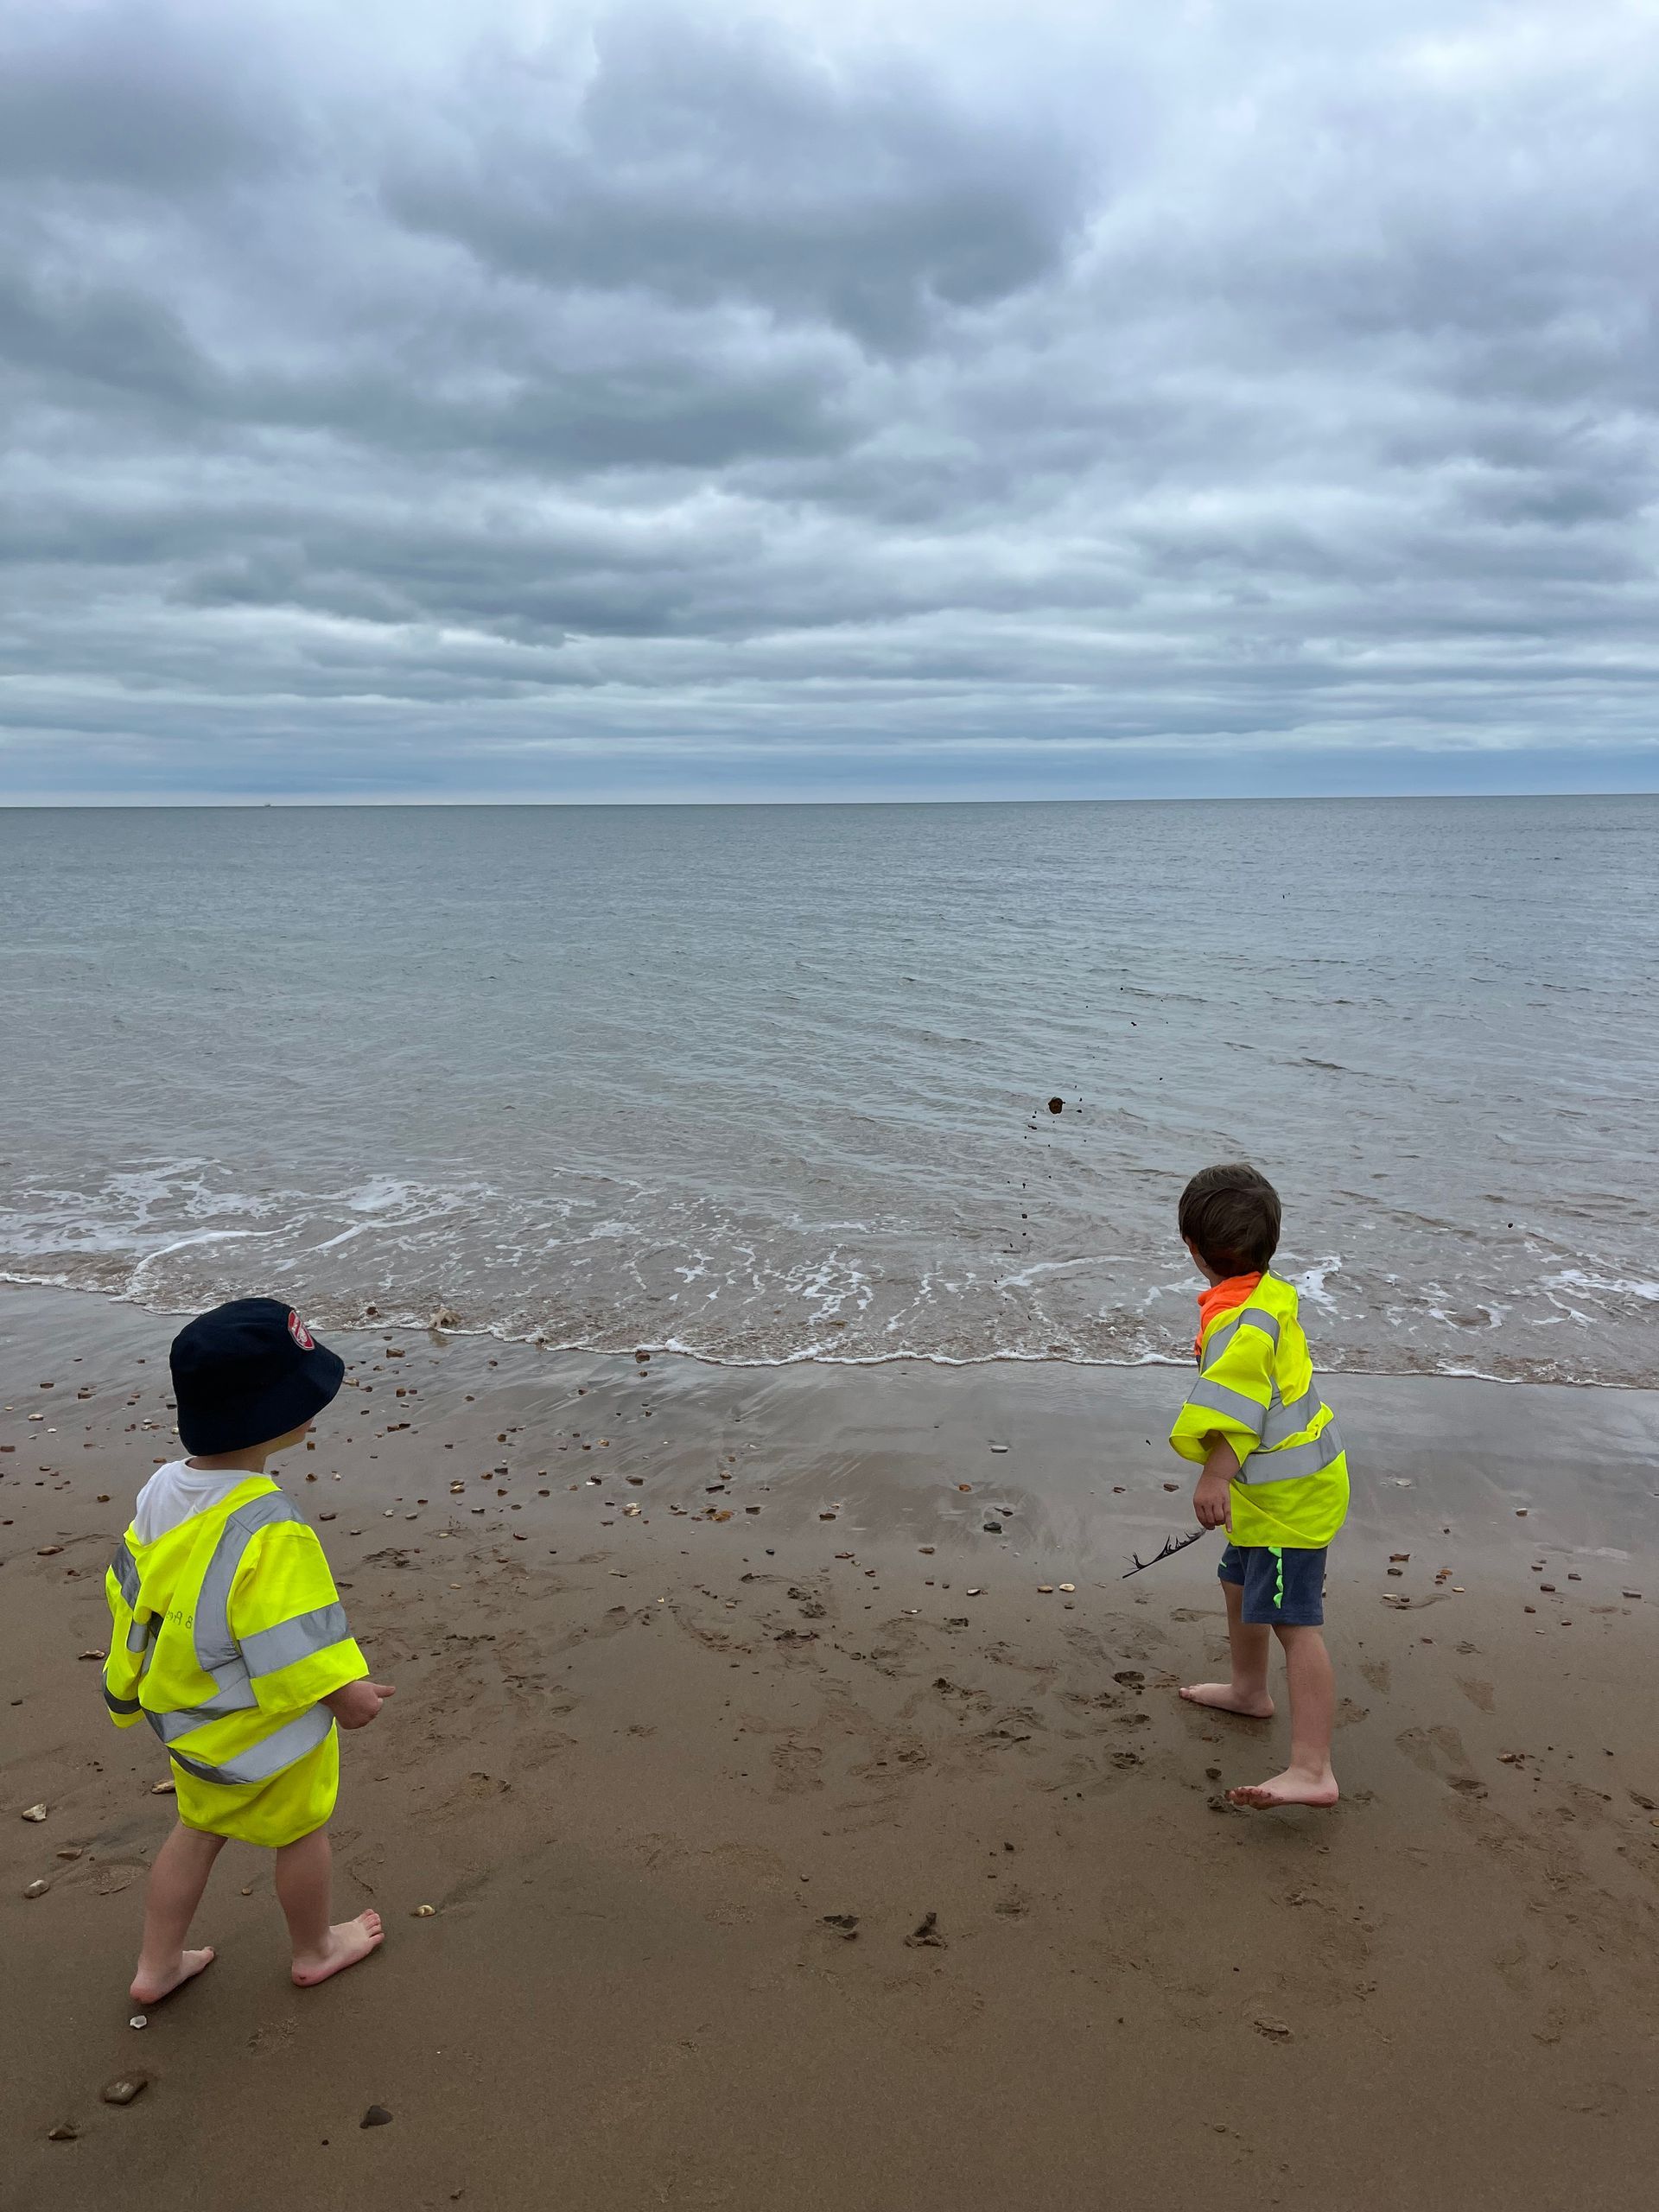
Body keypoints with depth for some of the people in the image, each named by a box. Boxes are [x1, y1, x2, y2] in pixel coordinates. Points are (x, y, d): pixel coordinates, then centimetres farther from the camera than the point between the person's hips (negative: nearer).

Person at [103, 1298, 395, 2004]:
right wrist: (345, 1693, -12)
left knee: (198, 1829, 28)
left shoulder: (160, 1492, -10)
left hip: (186, 1715, 7)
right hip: (267, 1731, -7)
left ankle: (157, 1965, 40)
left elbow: (132, 1596, 4)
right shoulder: (269, 1532, -37)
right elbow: (292, 1647, -30)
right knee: (301, 1832, 19)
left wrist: (128, 1684, 20)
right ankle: (315, 1950, 42)